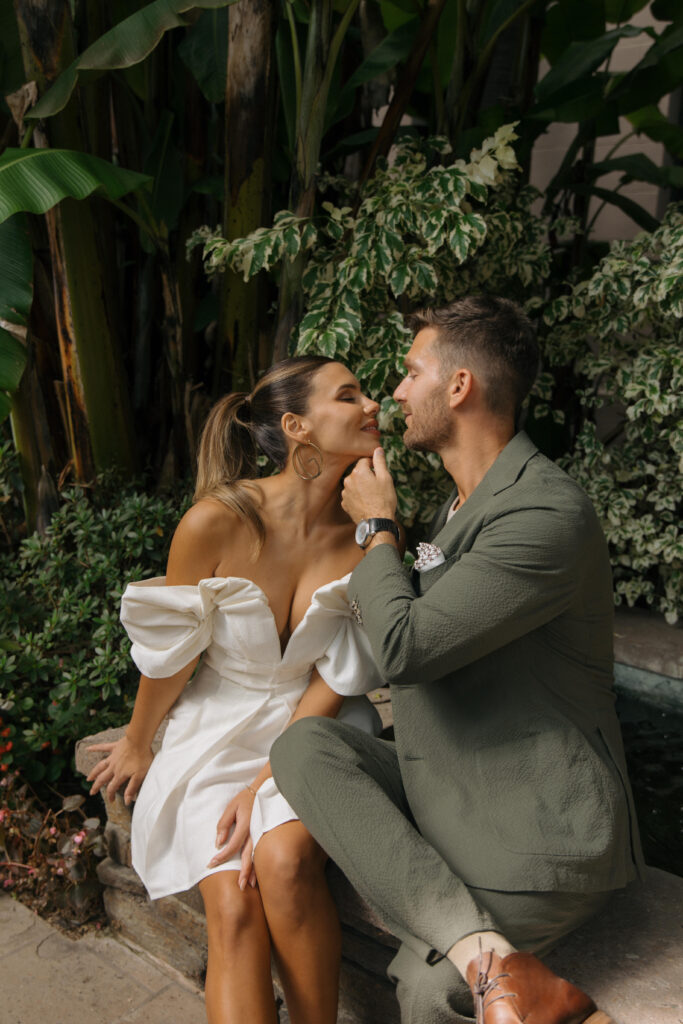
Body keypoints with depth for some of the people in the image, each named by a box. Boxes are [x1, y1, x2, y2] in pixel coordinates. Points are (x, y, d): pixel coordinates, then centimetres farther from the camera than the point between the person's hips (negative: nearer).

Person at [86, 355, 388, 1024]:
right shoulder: (215, 522, -18)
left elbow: (339, 677, -7)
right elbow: (168, 655, -3)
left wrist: (264, 787, -12)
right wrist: (137, 745, 11)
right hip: (219, 729, -1)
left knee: (284, 861, -25)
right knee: (233, 908, -19)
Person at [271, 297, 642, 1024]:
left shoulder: (549, 514, -23)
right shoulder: (460, 505, 11)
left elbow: (403, 648, -26)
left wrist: (376, 527, -10)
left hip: (538, 838, -10)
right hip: (451, 796, 10)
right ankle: (485, 956, -21)